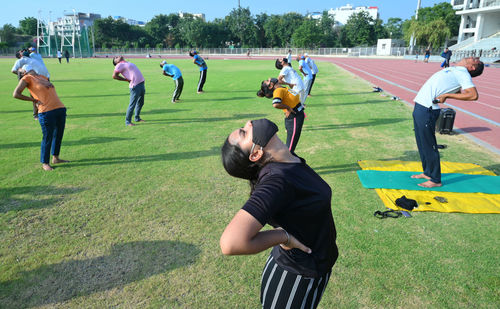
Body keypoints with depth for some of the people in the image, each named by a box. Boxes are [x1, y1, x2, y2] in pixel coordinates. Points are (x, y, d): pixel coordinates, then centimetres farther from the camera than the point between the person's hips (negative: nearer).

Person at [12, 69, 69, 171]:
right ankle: (45, 163, 12)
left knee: (58, 135, 14)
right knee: (47, 138, -1)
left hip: (60, 109, 7)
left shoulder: (43, 77, 20)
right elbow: (16, 94, -6)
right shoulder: (27, 78, 2)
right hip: (46, 112, -7)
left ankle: (55, 158, 29)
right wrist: (34, 100, -3)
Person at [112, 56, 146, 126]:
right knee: (132, 104, -7)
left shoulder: (128, 63, 22)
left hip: (141, 83, 8)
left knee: (140, 103, 17)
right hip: (135, 86, -8)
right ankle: (127, 121, 3)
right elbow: (114, 76, -12)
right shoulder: (120, 65, -2)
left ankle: (137, 118, 32)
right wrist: (126, 79, -8)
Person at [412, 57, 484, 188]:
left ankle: (435, 180, 7)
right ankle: (427, 173, 29)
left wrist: (447, 95, -15)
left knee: (429, 145, -4)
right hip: (419, 107, 9)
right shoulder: (453, 69, 18)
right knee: (422, 143, 16)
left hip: (426, 110, -9)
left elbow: (473, 95, -19)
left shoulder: (462, 73, -7)